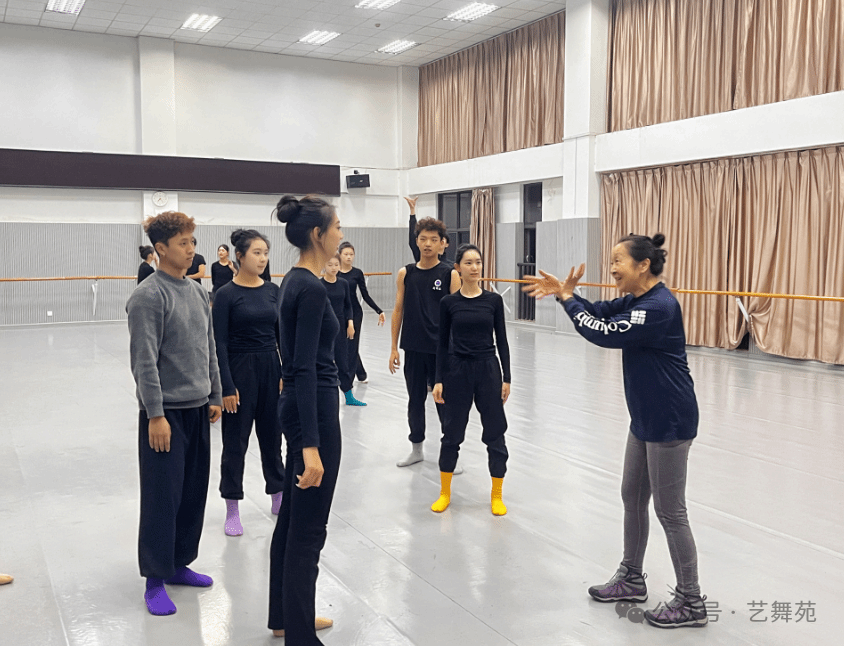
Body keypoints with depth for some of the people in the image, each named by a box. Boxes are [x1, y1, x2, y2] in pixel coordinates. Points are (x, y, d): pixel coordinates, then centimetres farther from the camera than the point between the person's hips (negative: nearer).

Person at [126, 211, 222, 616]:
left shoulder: (197, 292, 10)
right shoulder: (148, 296, -13)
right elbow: (144, 361, -16)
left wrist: (215, 396, 16)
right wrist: (155, 414, -17)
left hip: (198, 409, 7)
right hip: (166, 412, -7)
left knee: (194, 491, 13)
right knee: (163, 495, -1)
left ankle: (179, 564, 28)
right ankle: (155, 579, 13)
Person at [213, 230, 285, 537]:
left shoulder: (273, 290, 5)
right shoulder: (226, 294, -9)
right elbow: (219, 344, -11)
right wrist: (227, 387, -15)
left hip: (271, 368, 5)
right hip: (240, 370, -4)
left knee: (272, 435, 15)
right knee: (235, 440, 4)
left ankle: (279, 496, 30)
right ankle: (232, 509, 15)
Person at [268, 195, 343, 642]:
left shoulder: (295, 281, 11)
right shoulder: (311, 288, -19)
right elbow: (306, 368, -24)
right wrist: (311, 445, -27)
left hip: (300, 405, 10)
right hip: (313, 410, -10)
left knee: (293, 516, 18)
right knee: (308, 527, -1)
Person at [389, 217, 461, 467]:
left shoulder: (450, 275, -4)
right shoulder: (405, 273, 3)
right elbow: (398, 311, 6)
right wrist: (394, 348, 4)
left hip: (441, 350, -3)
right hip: (413, 349, 3)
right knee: (415, 399, 14)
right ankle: (416, 449, 28)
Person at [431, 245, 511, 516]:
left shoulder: (494, 300, -1)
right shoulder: (448, 302, -2)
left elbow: (502, 341, 2)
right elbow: (442, 343, 2)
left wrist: (506, 377, -2)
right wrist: (439, 380, -2)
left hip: (488, 369, 0)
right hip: (457, 370, 0)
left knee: (495, 433, 5)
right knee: (452, 432, 9)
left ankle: (497, 495, 20)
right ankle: (444, 493, 24)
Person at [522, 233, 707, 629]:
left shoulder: (659, 307, -23)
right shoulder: (636, 301, 8)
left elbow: (604, 333, -25)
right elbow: (600, 313, 9)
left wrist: (567, 298, -12)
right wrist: (564, 293, -8)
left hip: (669, 421, -10)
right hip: (646, 417, 10)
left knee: (670, 511, 0)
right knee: (632, 497, 19)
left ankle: (691, 602, 15)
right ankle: (632, 579, 35)